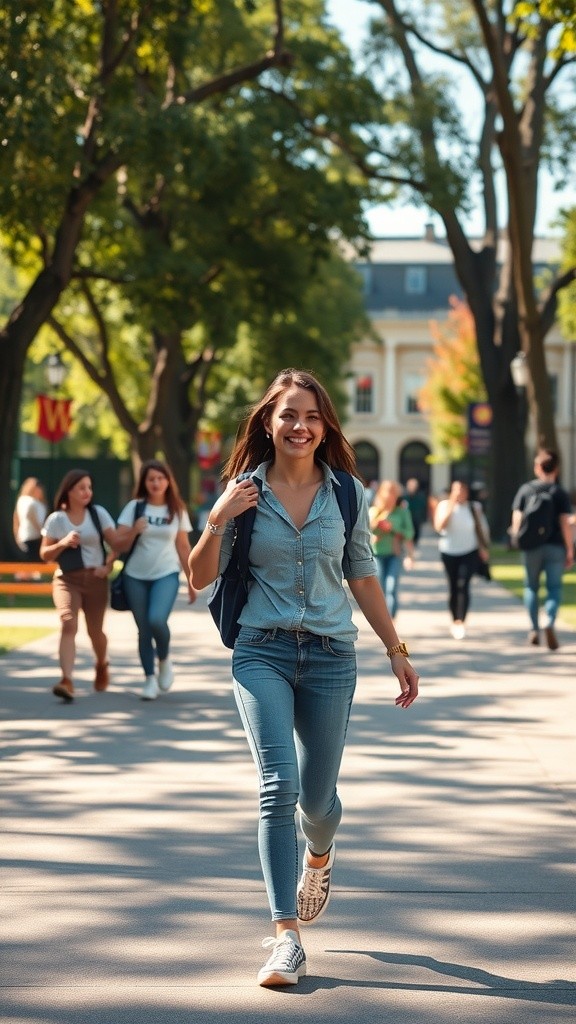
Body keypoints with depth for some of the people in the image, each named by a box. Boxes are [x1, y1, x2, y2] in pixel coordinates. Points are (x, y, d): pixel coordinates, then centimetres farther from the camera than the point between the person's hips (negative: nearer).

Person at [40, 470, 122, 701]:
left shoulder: (98, 513, 2)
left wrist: (108, 565, -10)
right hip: (66, 579, -1)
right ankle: (67, 681, -31)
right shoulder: (56, 519, 0)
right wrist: (63, 543, -14)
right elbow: (45, 555, 2)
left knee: (95, 630, 9)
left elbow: (116, 544, 4)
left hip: (95, 578, 1)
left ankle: (102, 666, 42)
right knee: (68, 624, -21)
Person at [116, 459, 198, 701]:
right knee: (143, 629, 3)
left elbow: (183, 547, 11)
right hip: (136, 576, 1)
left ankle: (164, 659, 5)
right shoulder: (134, 507, 2)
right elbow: (120, 545, 0)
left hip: (166, 575, -1)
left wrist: (191, 581, 11)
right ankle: (149, 678, 16)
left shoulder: (177, 510, 6)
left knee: (157, 620, -22)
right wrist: (134, 530, -20)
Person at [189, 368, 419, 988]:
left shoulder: (346, 493, 4)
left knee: (316, 796, 8)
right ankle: (286, 937, -14)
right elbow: (201, 578, 3)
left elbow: (362, 577, 13)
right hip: (262, 653, -1)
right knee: (278, 787, -16)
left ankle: (318, 857, 46)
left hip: (330, 656, 2)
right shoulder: (244, 492, 0)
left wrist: (396, 649, 13)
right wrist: (218, 521, -13)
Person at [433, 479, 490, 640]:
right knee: (453, 588, 7)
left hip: (469, 553, -1)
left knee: (463, 585, -18)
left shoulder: (474, 508, 1)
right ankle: (454, 621, 21)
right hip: (449, 552, 1)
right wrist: (450, 507, -19)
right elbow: (439, 526, -15)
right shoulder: (444, 505, -1)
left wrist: (483, 547, 4)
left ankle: (460, 621, -24)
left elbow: (483, 528, 11)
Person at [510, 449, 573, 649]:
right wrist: (570, 551, -2)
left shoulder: (525, 490, 1)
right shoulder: (560, 493, -5)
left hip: (532, 547, 2)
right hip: (555, 547, -2)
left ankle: (534, 630, 11)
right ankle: (550, 623, -19)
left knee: (531, 587, 14)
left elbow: (517, 520, -1)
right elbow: (565, 524, -8)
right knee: (554, 588, 4)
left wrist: (516, 537, 16)